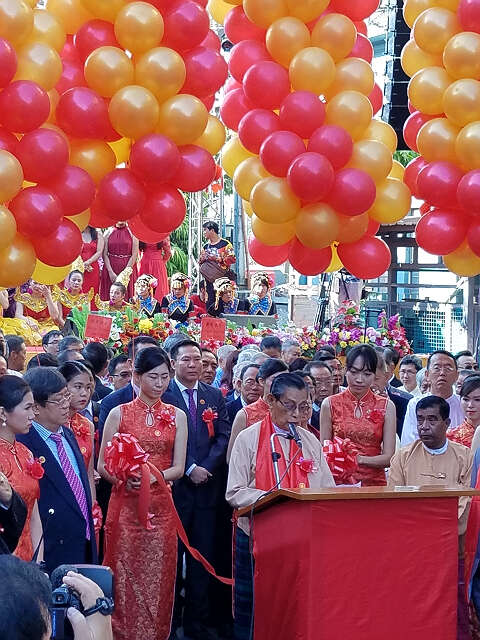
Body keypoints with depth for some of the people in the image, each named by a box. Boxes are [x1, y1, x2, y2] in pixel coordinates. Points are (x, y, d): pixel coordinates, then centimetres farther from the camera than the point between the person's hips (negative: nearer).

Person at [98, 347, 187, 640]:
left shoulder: (177, 416, 7)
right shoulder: (119, 413, 2)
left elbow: (178, 468, 3)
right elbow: (103, 465, 0)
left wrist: (152, 476, -17)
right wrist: (124, 479, -20)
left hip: (160, 508, 1)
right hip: (125, 506, -1)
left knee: (158, 582, 2)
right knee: (125, 582, 0)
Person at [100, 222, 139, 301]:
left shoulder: (132, 233, 2)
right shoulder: (108, 233, 6)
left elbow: (134, 255, -3)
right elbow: (104, 254, 2)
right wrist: (111, 272, -10)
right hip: (110, 267, 1)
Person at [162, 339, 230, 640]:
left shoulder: (215, 396, 10)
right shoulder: (163, 395, -3)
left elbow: (223, 436, 4)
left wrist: (206, 468, -9)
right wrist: (189, 469, -13)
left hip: (208, 486, 4)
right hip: (174, 487, -4)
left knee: (202, 558, 7)